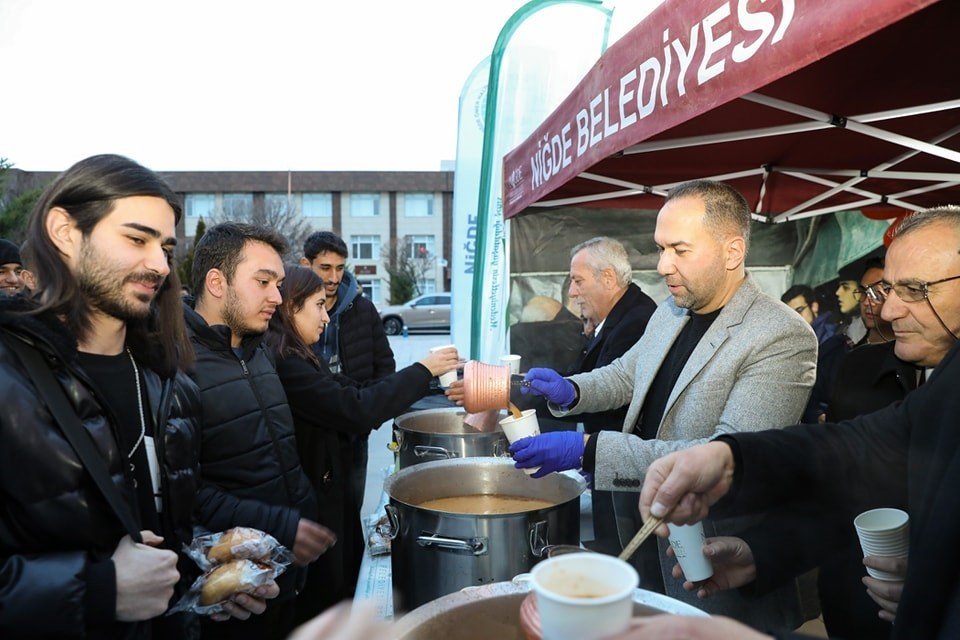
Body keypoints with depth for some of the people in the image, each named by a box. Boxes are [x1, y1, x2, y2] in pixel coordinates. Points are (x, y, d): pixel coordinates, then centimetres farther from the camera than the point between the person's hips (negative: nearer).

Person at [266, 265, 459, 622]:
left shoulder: (294, 359, 8)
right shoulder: (283, 364, -24)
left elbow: (350, 393, 6)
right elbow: (355, 408, -26)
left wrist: (428, 376, 0)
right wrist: (423, 371, -16)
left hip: (321, 493, 9)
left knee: (338, 594, 22)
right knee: (321, 604, 10)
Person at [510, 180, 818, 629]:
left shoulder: (783, 338, -22)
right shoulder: (670, 312, 1)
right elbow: (627, 373, 17)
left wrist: (589, 451, -33)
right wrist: (571, 391, -6)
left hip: (709, 553, -6)